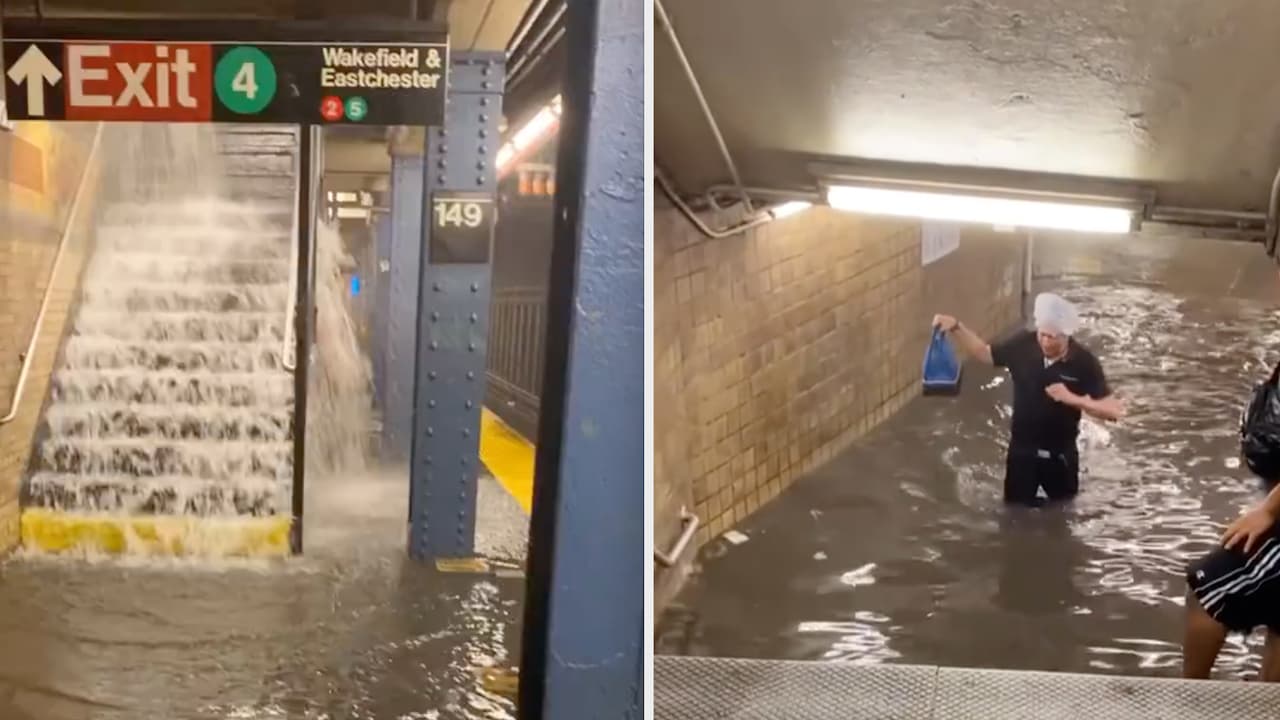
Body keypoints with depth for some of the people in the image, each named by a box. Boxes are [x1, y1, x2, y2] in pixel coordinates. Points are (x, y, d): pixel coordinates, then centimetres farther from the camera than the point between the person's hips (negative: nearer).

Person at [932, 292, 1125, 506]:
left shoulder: (1083, 362, -19)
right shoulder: (1023, 345, -13)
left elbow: (1114, 410, -18)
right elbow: (984, 352, 2)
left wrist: (1073, 399, -33)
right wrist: (956, 328, -12)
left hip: (1061, 455, -1)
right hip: (1022, 451, 1)